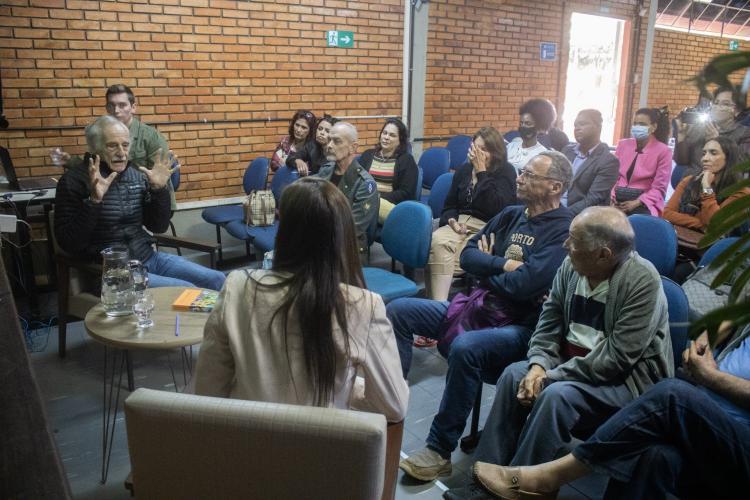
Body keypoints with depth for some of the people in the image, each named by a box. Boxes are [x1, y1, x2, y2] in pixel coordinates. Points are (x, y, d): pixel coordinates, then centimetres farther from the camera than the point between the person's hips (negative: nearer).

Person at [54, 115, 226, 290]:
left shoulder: (136, 174, 6)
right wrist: (93, 200, -26)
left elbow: (158, 227, 7)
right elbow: (69, 243, -16)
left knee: (216, 280, -1)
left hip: (148, 257, 6)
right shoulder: (75, 179, -8)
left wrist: (159, 189, -6)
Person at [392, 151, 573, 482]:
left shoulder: (564, 231, -11)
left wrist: (485, 266, -4)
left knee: (465, 348, -38)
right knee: (398, 310, -5)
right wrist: (503, 264, -11)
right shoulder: (511, 215, 13)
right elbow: (467, 256, 7)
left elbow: (523, 285, -22)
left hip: (519, 328, -8)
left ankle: (440, 451, -20)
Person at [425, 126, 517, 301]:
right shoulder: (464, 169, 15)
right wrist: (452, 220, -5)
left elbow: (495, 208, -15)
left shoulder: (506, 172, 1)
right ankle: (437, 303, -33)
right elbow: (450, 205, 19)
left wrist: (482, 172, -13)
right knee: (437, 241, -30)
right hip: (460, 223, 4)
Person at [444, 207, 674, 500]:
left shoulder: (642, 281, -23)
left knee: (556, 395, -29)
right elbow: (549, 323, 3)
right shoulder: (571, 266, -4)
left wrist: (552, 376, -22)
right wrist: (539, 365, -15)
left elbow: (617, 357, -25)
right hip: (573, 364, 7)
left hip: (628, 378, -6)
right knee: (514, 374, -12)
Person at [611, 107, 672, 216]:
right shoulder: (623, 144, 15)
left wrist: (636, 203, -15)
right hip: (618, 201, 3)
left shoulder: (663, 151, 3)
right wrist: (612, 197, -6)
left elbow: (659, 188, -2)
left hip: (643, 204, -3)